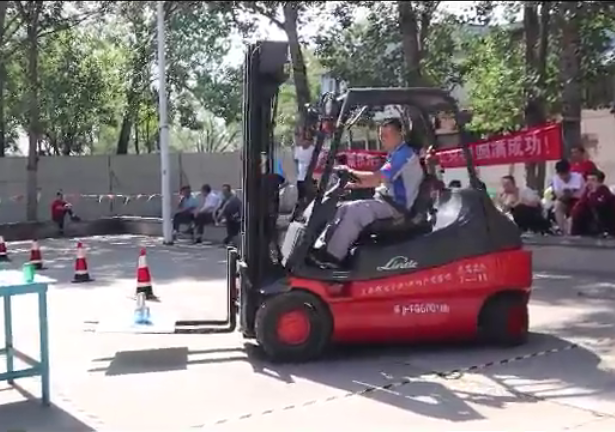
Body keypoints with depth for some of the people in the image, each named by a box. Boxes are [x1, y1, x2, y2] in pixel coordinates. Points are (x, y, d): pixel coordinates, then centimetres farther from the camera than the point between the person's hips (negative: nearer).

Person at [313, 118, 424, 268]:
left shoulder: (404, 154, -17)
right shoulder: (396, 154, 17)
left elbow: (377, 177, -23)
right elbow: (380, 181, 19)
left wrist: (351, 172, -11)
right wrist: (355, 185, 8)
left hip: (396, 205, -10)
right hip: (387, 200, 10)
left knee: (354, 210, -24)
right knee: (344, 207, 0)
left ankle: (332, 256, -19)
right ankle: (327, 247, -5)